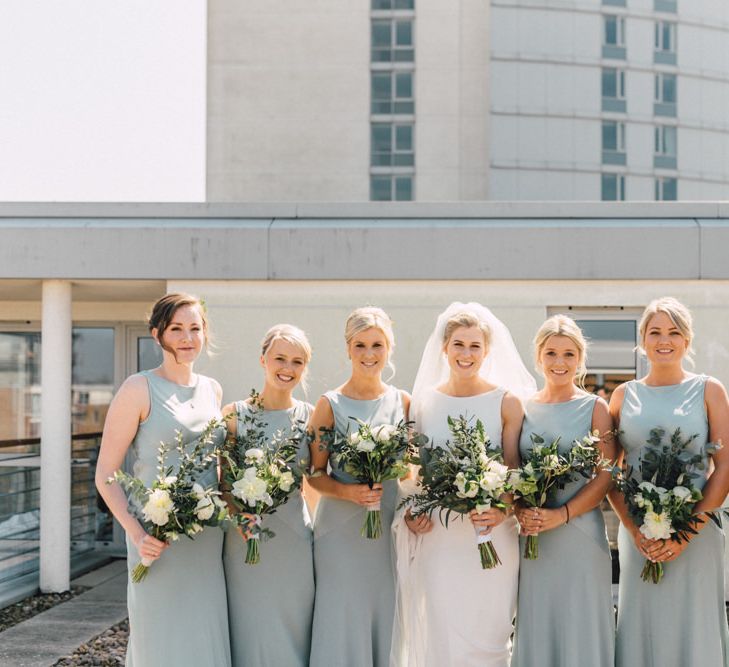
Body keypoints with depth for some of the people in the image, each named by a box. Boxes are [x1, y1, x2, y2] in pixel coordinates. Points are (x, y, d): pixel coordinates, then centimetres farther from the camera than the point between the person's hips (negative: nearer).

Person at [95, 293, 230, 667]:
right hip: (159, 540, -5)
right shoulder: (140, 389, -7)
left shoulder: (212, 390, 11)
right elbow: (106, 475, -8)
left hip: (208, 540, 6)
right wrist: (136, 533, -21)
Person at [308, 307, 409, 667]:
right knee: (344, 623, 1)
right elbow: (316, 474, -3)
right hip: (341, 532, -3)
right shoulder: (330, 404, -4)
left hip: (391, 529, 3)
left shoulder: (402, 402, 5)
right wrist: (350, 492, -19)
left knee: (385, 620, 8)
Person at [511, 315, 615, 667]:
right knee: (535, 627, 6)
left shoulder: (594, 408, 1)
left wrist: (561, 514, -15)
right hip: (532, 537, 2)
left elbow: (606, 475, -5)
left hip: (580, 535, -2)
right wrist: (520, 512, -9)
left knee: (579, 623, 3)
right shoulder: (523, 409, 8)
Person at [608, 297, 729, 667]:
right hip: (638, 535, 2)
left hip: (697, 535, -2)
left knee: (693, 632, 2)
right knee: (641, 630, 5)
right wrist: (635, 530, -7)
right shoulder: (624, 395, 9)